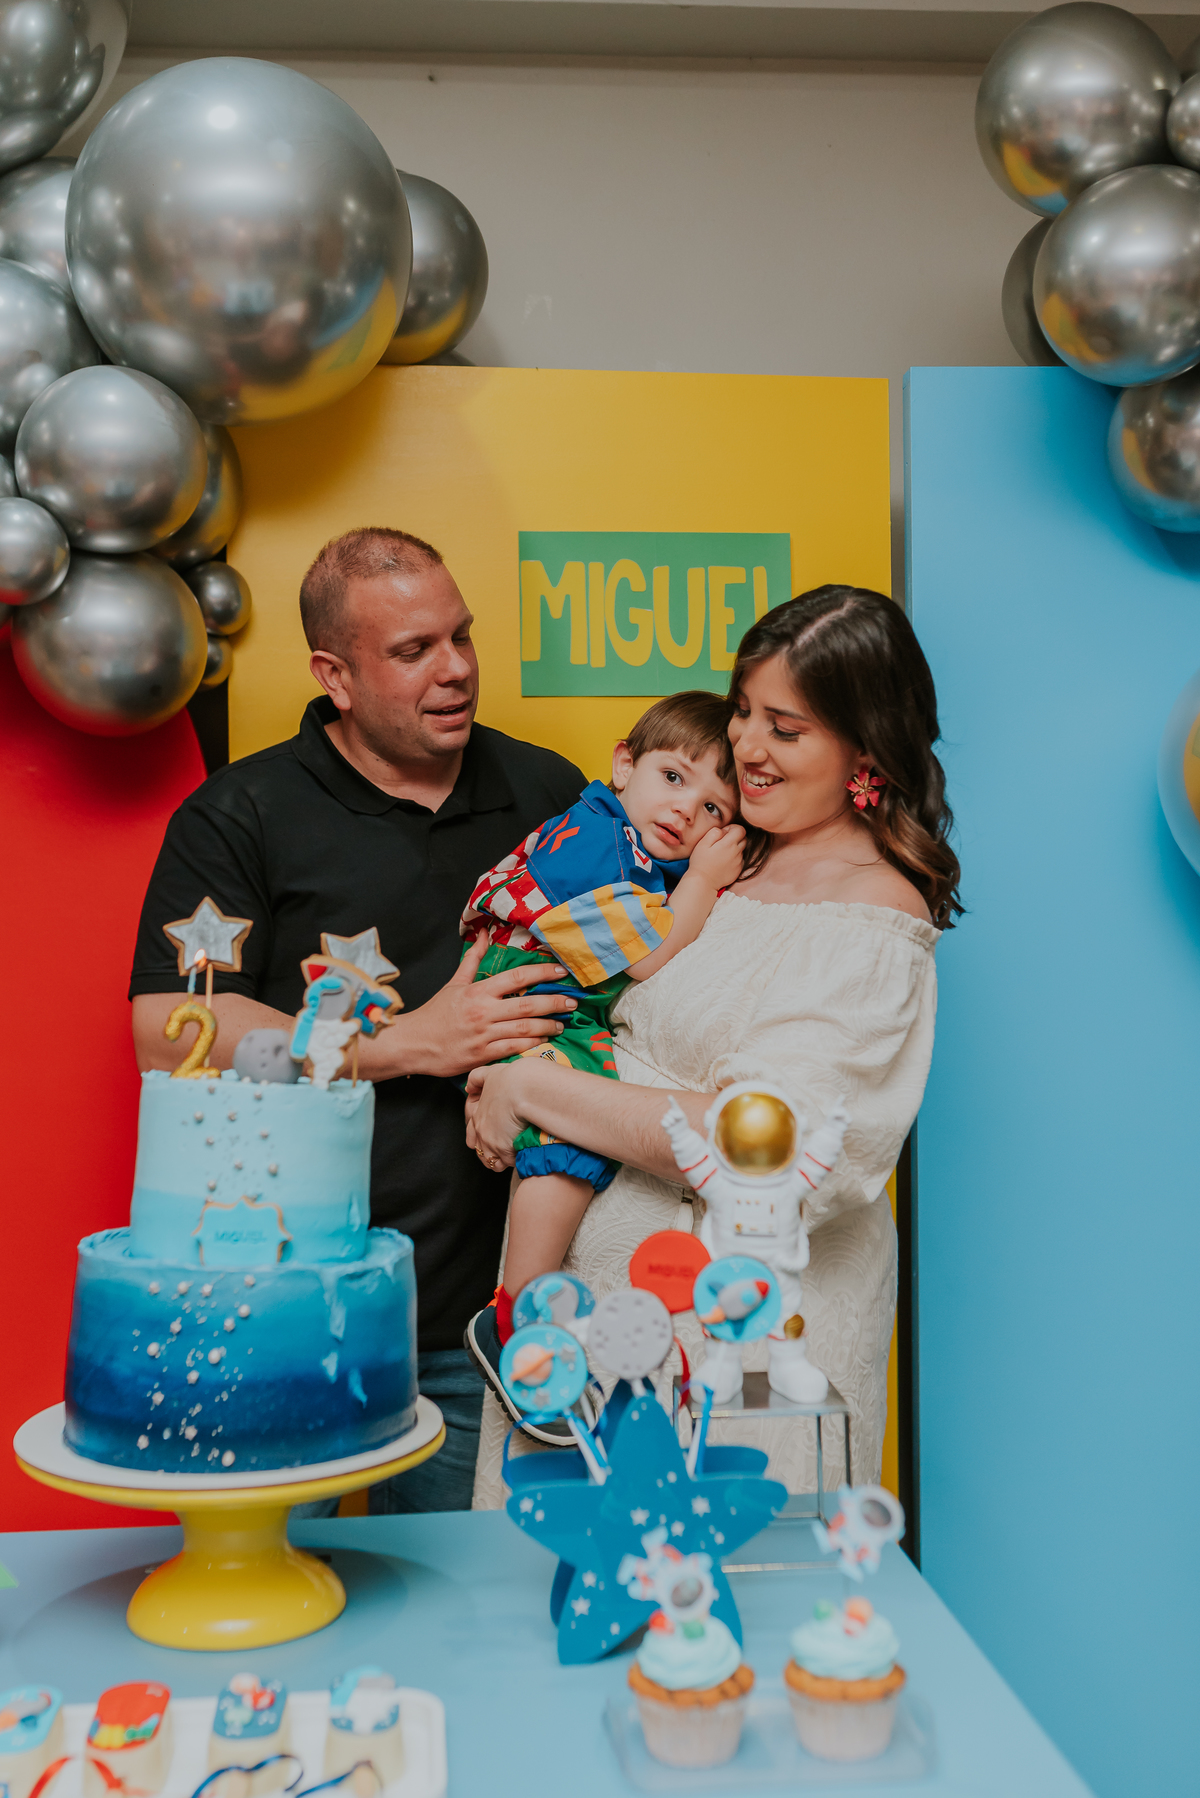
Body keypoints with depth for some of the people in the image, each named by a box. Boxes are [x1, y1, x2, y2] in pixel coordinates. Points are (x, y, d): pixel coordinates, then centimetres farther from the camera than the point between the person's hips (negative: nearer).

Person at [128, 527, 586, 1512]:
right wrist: (414, 1043, -13)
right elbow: (169, 1035, -10)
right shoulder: (237, 818, -2)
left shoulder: (551, 793, 8)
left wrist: (521, 1074, -8)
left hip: (482, 1308, 3)